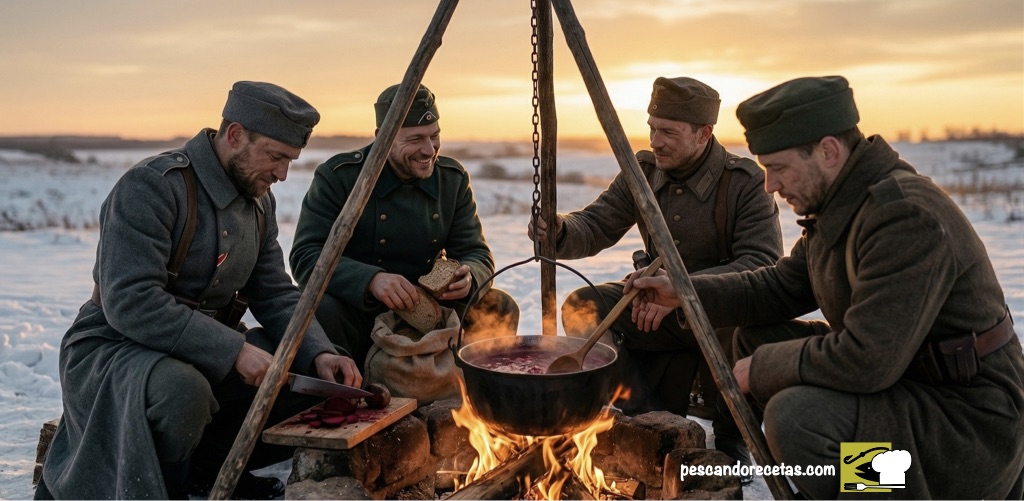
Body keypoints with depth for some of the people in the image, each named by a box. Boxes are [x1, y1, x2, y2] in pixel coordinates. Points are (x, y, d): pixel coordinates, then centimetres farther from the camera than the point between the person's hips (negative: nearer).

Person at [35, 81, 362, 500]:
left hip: (207, 354, 7)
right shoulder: (150, 186, -20)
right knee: (181, 392, -39)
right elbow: (131, 303, -28)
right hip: (113, 348, -7)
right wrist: (233, 350, -30)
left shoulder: (258, 202, 6)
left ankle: (207, 465, 4)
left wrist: (318, 354, -12)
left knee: (314, 381, -5)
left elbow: (276, 296, 5)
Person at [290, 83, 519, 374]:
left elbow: (478, 254, 1)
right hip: (357, 311, -3)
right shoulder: (338, 176, -12)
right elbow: (305, 256, -19)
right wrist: (371, 279, -37)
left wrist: (468, 276, -25)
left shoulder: (454, 179, 1)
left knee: (500, 309, -17)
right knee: (322, 311, -35)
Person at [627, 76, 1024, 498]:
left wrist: (762, 369, -17)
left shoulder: (907, 217, -27)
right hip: (898, 380, 10)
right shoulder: (839, 206, 4)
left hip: (971, 426, -9)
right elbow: (782, 286, 12)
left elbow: (867, 361, -32)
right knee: (755, 336, 6)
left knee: (796, 415, -30)